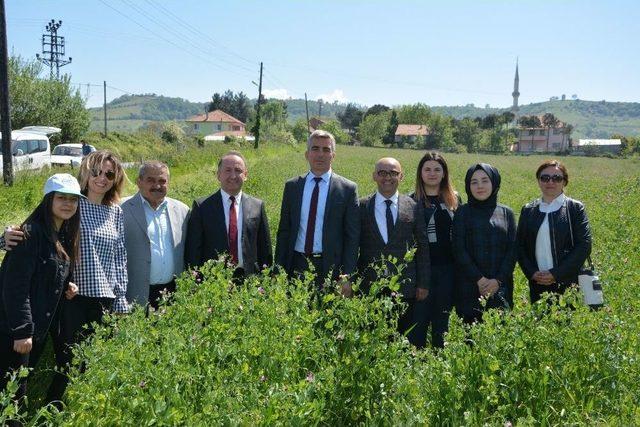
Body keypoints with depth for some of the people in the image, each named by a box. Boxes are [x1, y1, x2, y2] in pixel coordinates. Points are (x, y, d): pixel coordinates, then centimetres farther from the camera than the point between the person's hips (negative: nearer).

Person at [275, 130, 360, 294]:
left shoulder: (347, 189, -1)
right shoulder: (292, 186, 8)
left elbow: (352, 236, -1)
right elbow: (283, 231, 10)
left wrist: (347, 276, -8)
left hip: (330, 268, -2)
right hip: (296, 266, 2)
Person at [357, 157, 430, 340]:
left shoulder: (414, 207, 3)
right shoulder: (362, 207, 2)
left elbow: (423, 248, 6)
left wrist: (423, 284, 3)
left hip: (405, 286, 1)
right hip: (370, 287, 0)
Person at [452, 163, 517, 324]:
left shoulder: (506, 213, 10)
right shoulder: (462, 213, 5)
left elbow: (512, 250, 4)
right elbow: (459, 250, -3)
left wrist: (498, 280, -8)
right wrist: (479, 279, -11)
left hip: (500, 286, 2)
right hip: (469, 287, -1)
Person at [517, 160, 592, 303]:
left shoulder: (575, 208, 1)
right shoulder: (528, 210, 10)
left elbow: (584, 245, -7)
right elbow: (520, 246, 9)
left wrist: (555, 273, -12)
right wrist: (532, 273, -7)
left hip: (568, 284, -2)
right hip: (537, 285, 3)